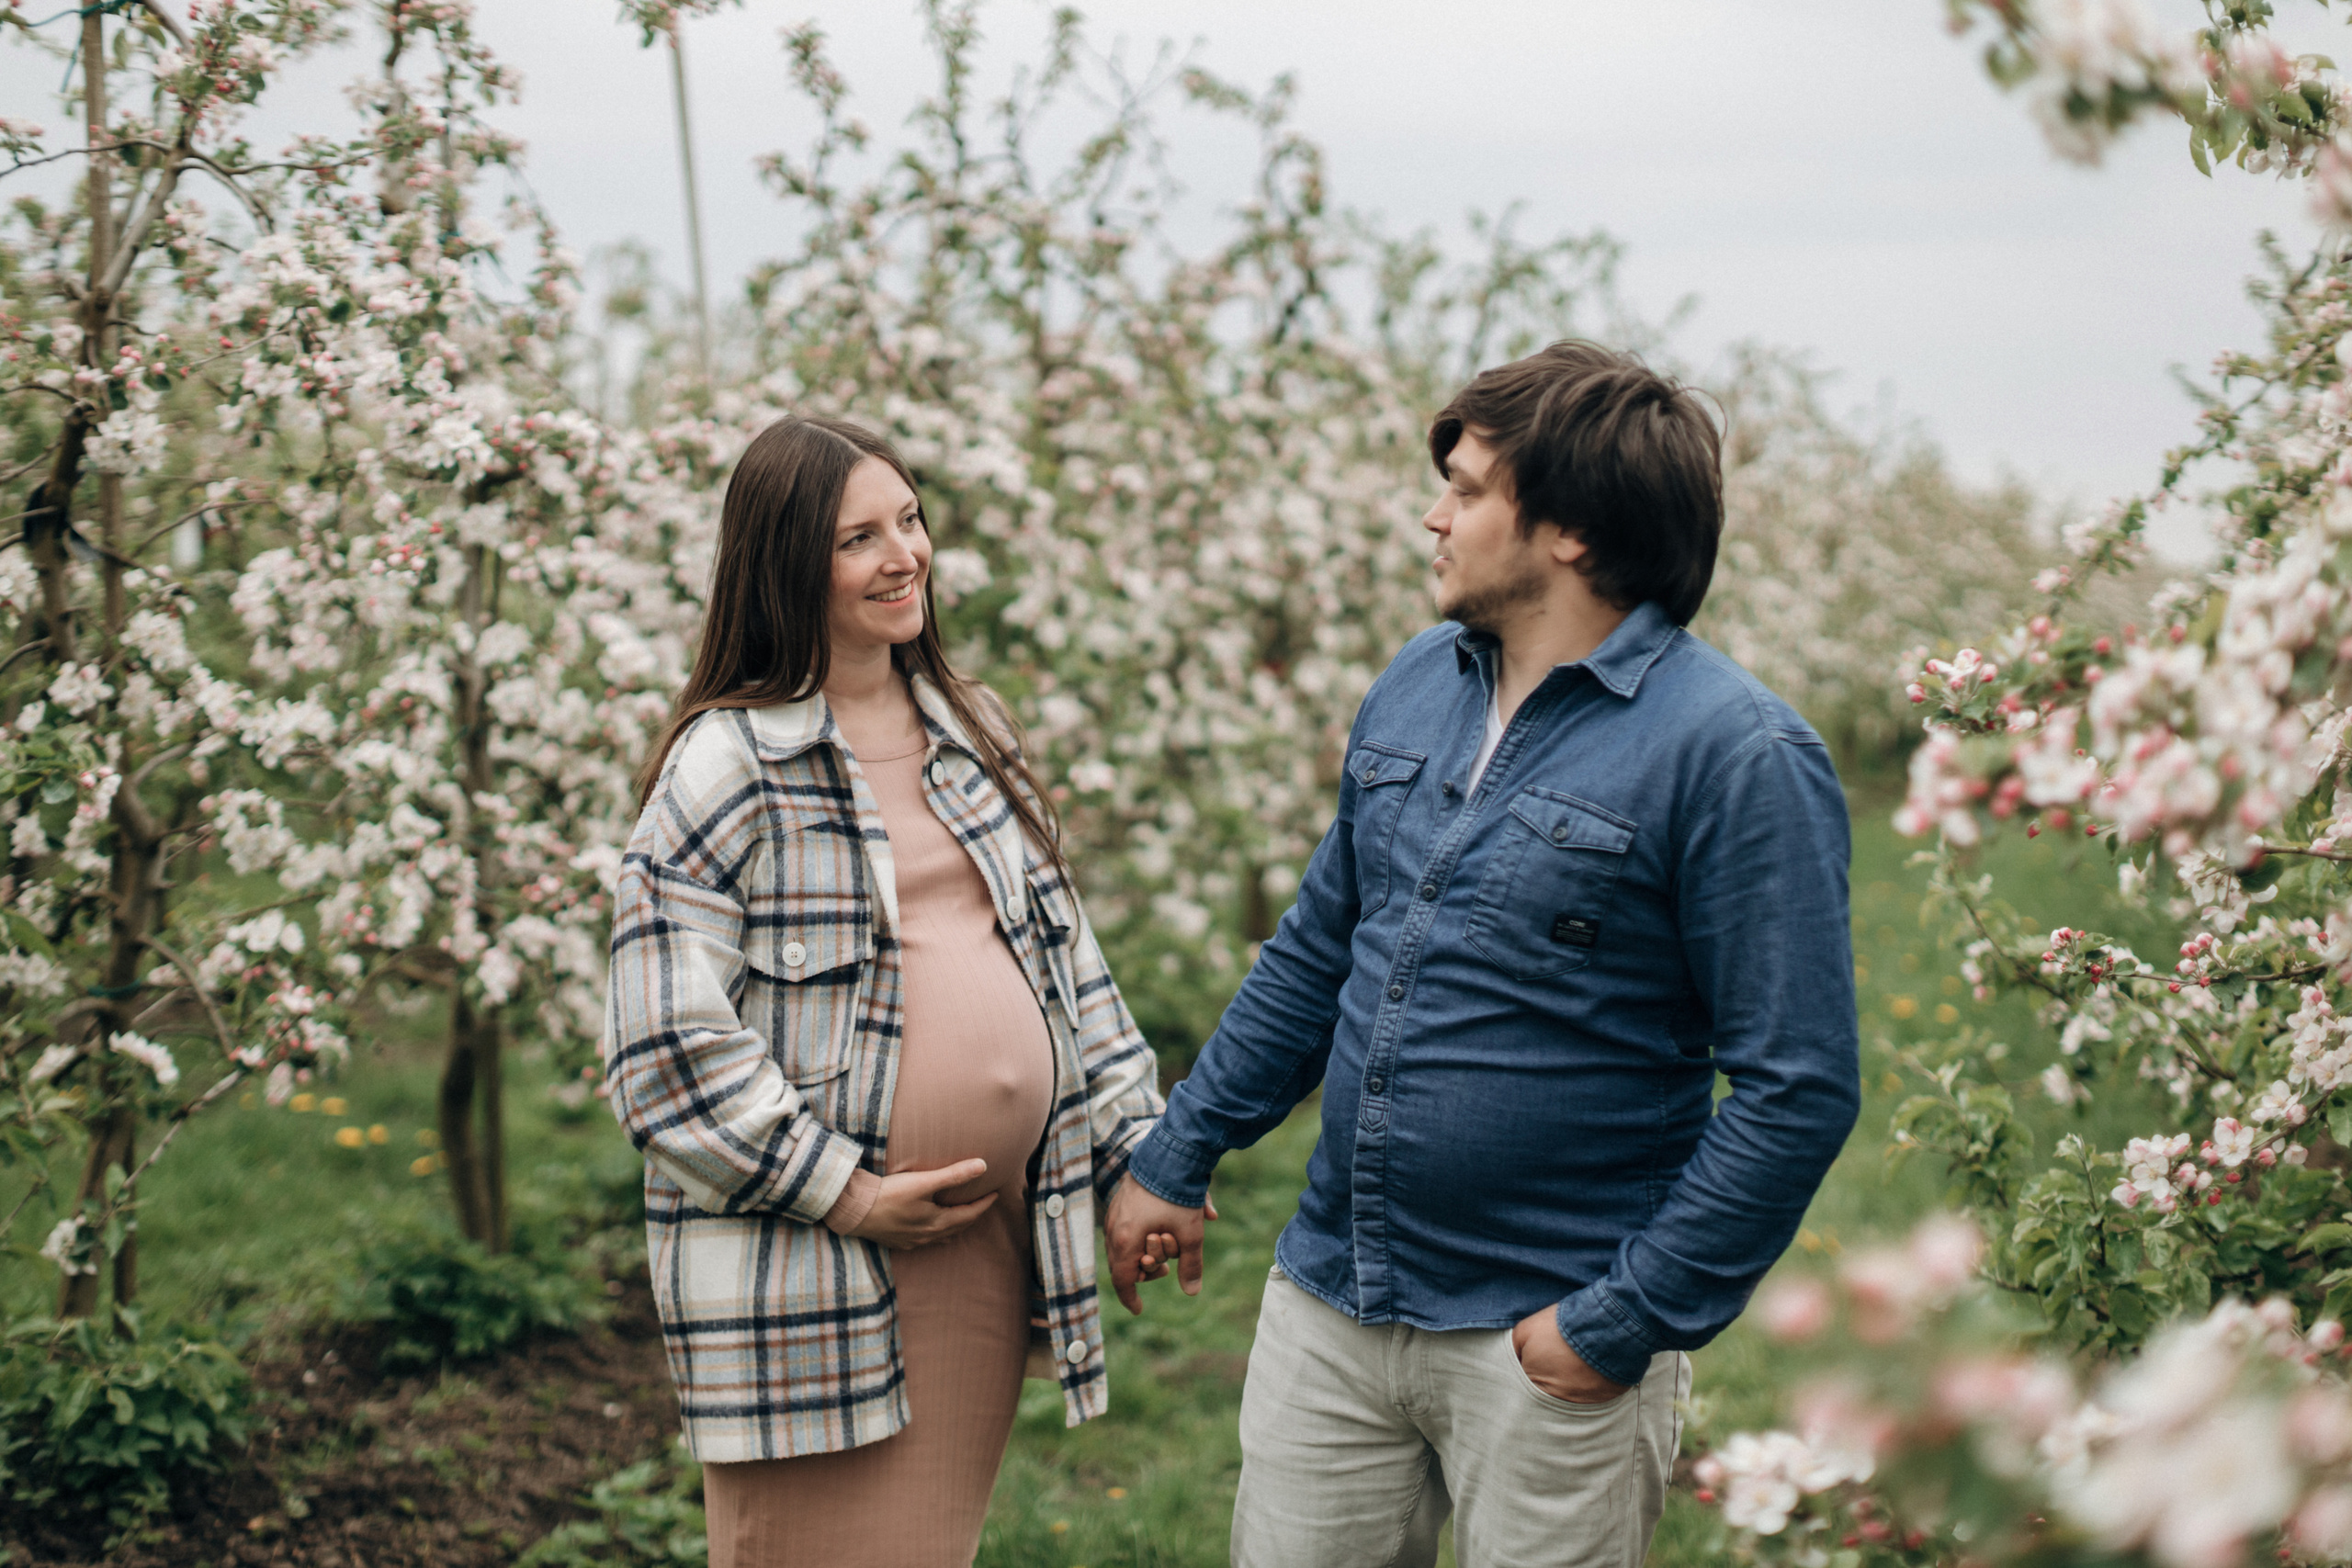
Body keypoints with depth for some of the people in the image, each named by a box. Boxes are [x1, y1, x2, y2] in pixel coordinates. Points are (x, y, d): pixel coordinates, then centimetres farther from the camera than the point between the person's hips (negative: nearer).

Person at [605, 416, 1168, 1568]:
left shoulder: (974, 733, 13)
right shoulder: (724, 766, -9)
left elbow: (1065, 956, 18)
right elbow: (667, 1041, -15)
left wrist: (1138, 1154, 11)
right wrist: (843, 1194, -15)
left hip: (990, 1247, 6)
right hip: (806, 1269, -6)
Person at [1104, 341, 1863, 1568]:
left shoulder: (1737, 754, -15)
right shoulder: (1418, 684, 6)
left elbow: (1799, 1089, -17)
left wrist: (1625, 1322, -17)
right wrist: (1175, 1158, 16)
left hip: (1545, 1344, -6)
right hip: (1327, 1302, 6)